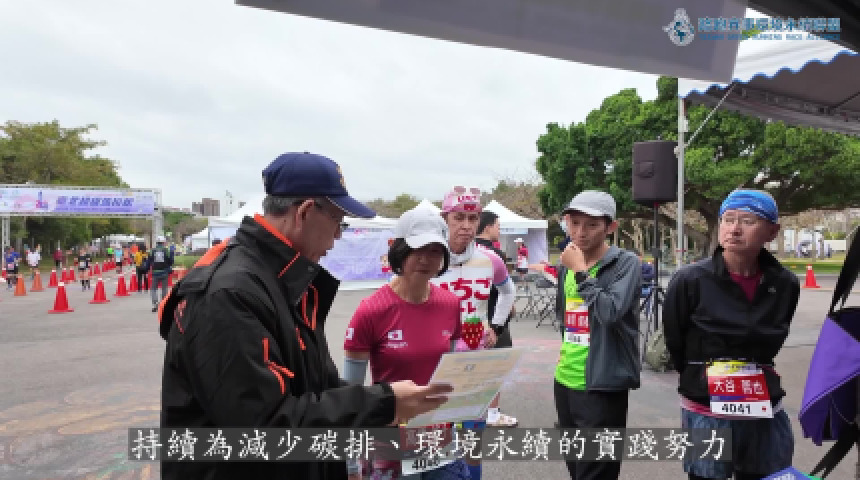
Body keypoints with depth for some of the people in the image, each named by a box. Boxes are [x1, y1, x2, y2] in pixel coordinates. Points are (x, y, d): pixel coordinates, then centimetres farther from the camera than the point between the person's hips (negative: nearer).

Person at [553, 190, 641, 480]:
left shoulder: (626, 263, -12)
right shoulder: (566, 264, 7)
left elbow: (610, 312, -27)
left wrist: (580, 271, -21)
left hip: (602, 385, -7)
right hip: (565, 380, 7)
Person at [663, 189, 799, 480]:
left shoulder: (785, 285, -4)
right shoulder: (690, 281, -15)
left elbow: (772, 342, 13)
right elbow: (675, 346, -3)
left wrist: (752, 377, 12)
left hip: (766, 414, 3)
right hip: (707, 414, -3)